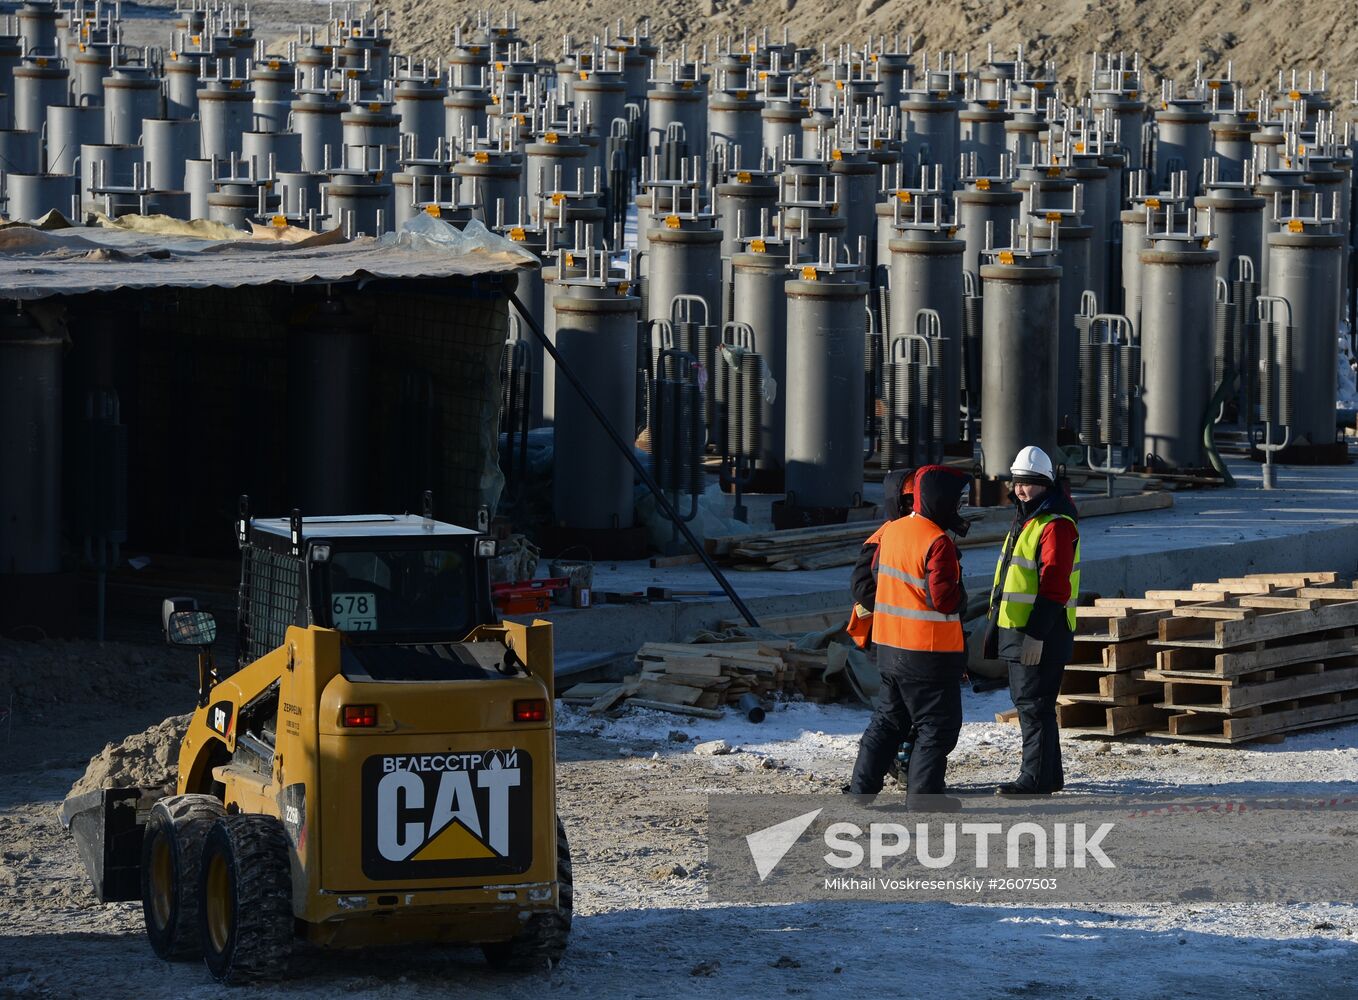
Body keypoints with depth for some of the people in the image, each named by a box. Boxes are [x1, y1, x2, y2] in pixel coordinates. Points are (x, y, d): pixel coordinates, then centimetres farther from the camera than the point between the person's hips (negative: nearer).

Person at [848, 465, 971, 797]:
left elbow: (876, 574, 18)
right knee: (938, 726, 2)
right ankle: (923, 794, 0)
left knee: (887, 720, 19)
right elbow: (945, 598, -23)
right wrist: (961, 596, -3)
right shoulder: (938, 542, -20)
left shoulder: (892, 531, 6)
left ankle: (861, 789, 18)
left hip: (890, 646, 8)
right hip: (930, 653, -8)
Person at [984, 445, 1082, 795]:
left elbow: (1054, 586, -22)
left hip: (1042, 634, -11)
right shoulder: (1024, 520, 17)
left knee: (1034, 704, -8)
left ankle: (1036, 778, -5)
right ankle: (1049, 775, 24)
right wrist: (996, 624, 25)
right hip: (1016, 629, 11)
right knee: (1027, 701, 16)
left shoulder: (1056, 526, -16)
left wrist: (1035, 633, -26)